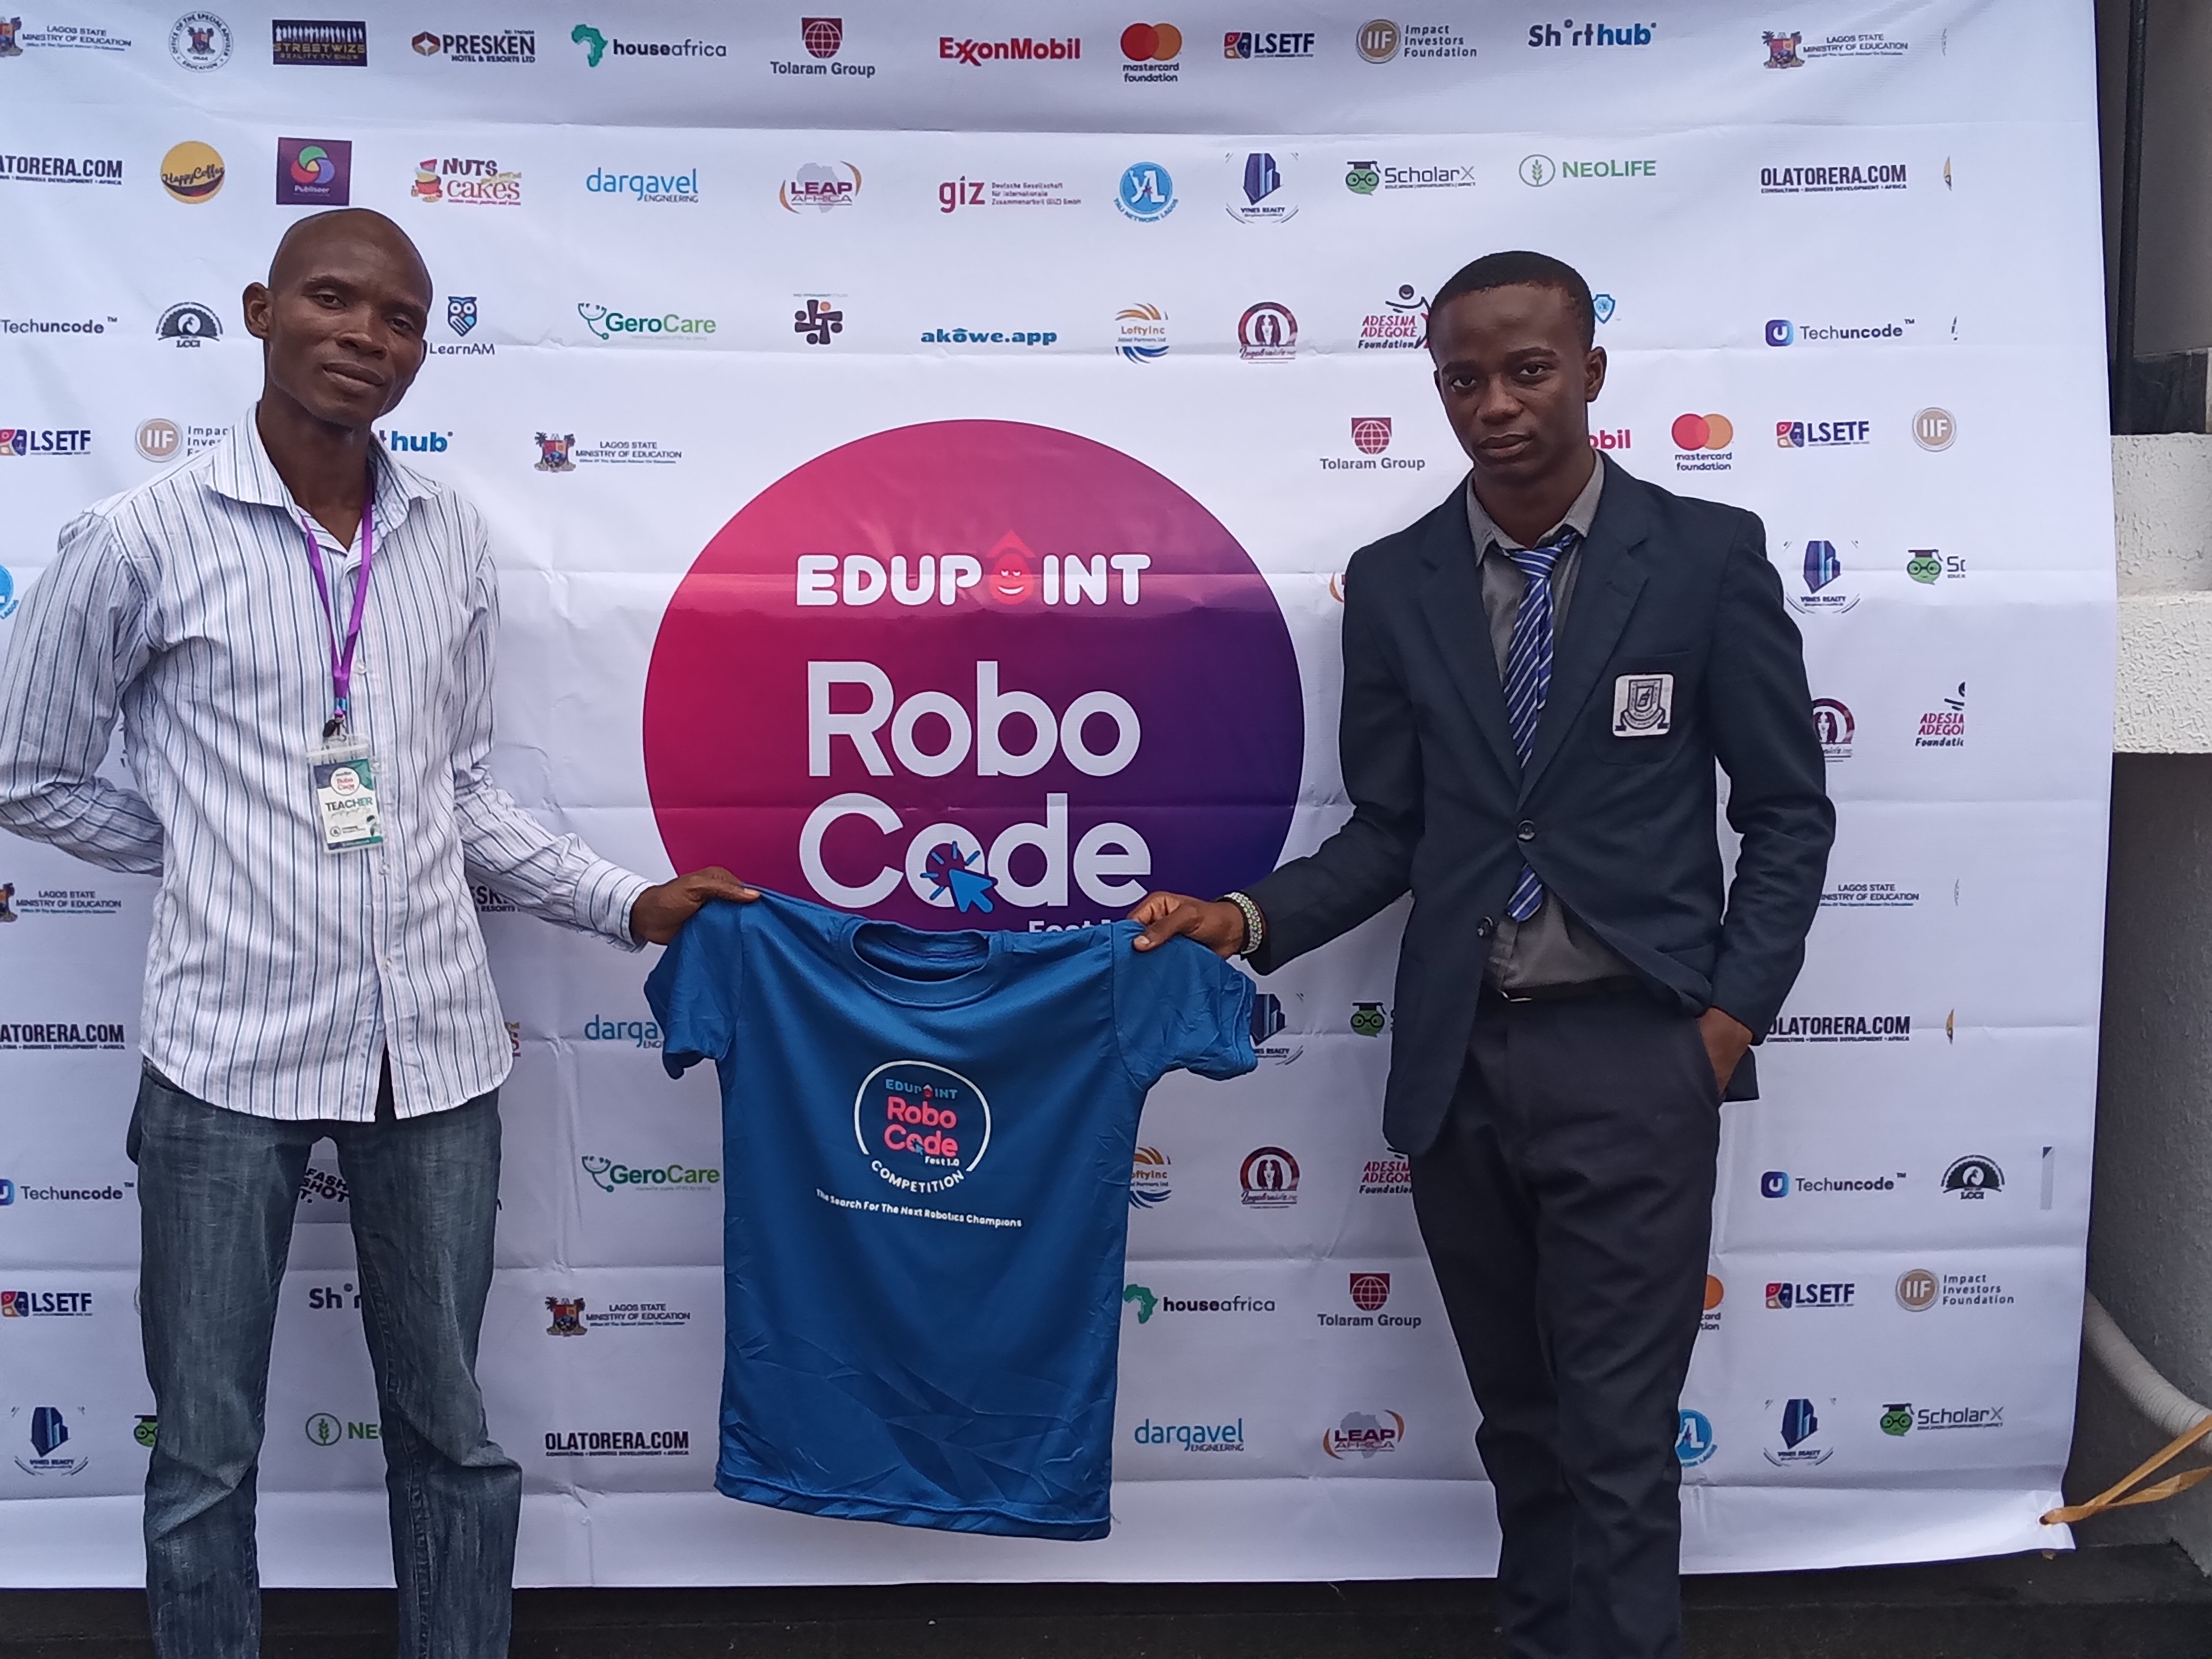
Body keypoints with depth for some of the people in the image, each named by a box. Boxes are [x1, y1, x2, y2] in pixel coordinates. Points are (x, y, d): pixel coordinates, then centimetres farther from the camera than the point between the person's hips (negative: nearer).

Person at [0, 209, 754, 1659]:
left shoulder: (454, 540, 6)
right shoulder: (148, 537, -5)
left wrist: (628, 904, 5)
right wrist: (224, 861, 3)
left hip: (433, 1041, 3)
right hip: (231, 1043, -3)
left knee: (452, 1432, 15)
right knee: (208, 1456, 10)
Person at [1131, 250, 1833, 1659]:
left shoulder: (1708, 554, -3)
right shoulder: (1393, 583, 4)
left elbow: (1789, 812, 1)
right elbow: (1389, 833, 5)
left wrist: (1735, 1010, -6)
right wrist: (1247, 922, -9)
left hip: (1632, 1058, -3)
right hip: (1458, 1060, 3)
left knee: (1617, 1437, 0)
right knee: (1520, 1421, 17)